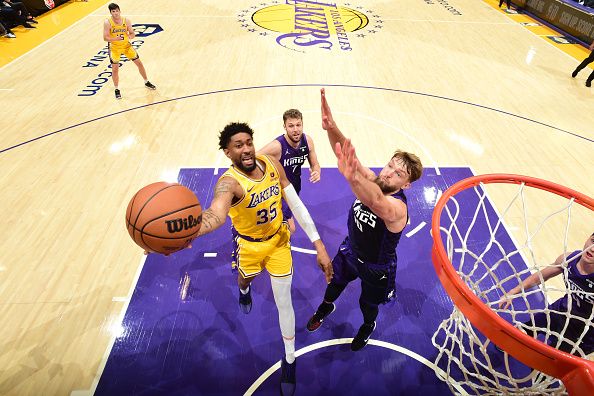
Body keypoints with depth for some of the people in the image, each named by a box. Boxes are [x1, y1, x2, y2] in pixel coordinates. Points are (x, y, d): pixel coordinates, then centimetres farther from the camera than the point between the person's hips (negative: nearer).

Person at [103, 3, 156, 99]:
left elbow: (133, 34, -4)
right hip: (114, 48, -2)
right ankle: (117, 90, 13)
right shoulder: (107, 23, -18)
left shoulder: (126, 20, -11)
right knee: (115, 68, -3)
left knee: (139, 63, 5)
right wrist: (116, 38, -36)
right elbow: (105, 38, -19)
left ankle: (146, 82, 26)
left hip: (126, 45, 2)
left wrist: (130, 37, -27)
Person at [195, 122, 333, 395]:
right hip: (249, 245, -2)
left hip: (278, 240, 2)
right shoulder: (229, 182, -32)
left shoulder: (272, 165, -18)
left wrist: (318, 245, -16)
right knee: (244, 280, 29)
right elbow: (216, 214, -56)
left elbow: (296, 205, -13)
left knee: (284, 302, 9)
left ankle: (289, 359, 33)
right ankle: (244, 290, 72)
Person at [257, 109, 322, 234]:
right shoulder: (277, 146, -32)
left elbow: (315, 164, -1)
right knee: (290, 228, -9)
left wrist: (316, 172, -24)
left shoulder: (307, 141, -14)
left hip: (295, 188, 6)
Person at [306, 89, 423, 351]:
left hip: (376, 268, -5)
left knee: (367, 304, 23)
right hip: (349, 251, 5)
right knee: (334, 283, 29)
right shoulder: (370, 180, -21)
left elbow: (376, 202, -64)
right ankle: (326, 308, 64)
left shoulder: (398, 207, -39)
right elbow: (347, 154, -36)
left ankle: (368, 326, 60)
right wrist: (331, 128, -56)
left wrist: (352, 177, -85)